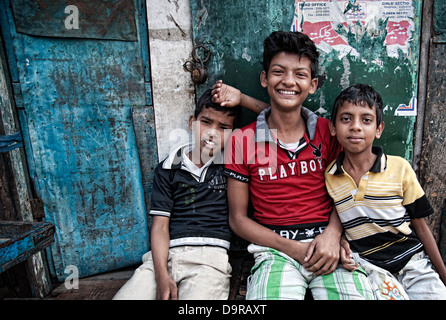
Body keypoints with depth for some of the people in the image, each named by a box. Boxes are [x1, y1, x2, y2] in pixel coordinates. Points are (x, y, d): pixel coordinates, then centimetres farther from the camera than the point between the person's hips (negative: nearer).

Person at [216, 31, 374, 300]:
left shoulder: (328, 131, 5)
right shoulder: (241, 140, -1)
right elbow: (238, 219, 1)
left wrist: (333, 233, -7)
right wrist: (291, 248, -11)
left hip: (328, 245, 3)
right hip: (275, 249, -2)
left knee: (358, 293, -20)